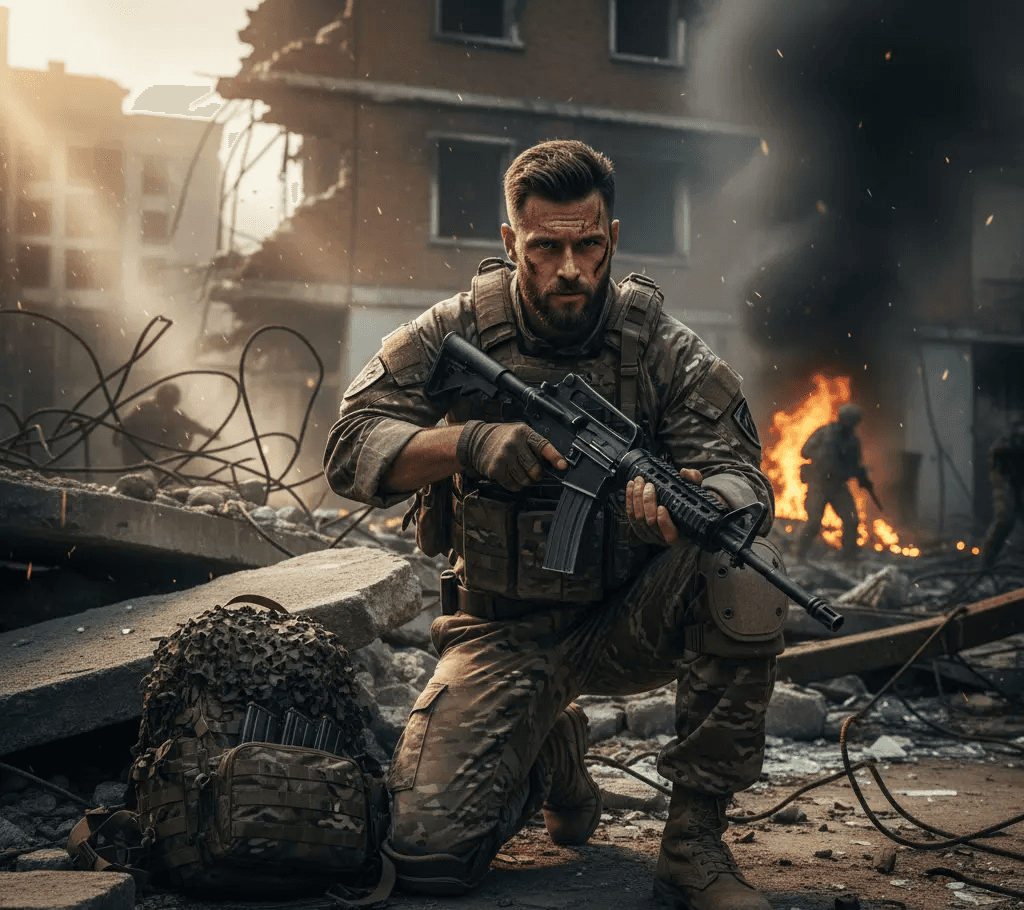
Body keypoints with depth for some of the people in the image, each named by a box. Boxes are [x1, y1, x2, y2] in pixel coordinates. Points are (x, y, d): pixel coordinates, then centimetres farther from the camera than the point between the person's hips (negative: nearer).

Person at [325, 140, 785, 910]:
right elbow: (351, 448, -9)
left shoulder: (662, 347, -5)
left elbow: (743, 476, -14)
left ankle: (695, 839, -16)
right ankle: (553, 757, 18)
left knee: (741, 570, -32)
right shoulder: (458, 334, -4)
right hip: (506, 636, 0)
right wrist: (469, 442, -28)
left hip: (632, 623, 0)